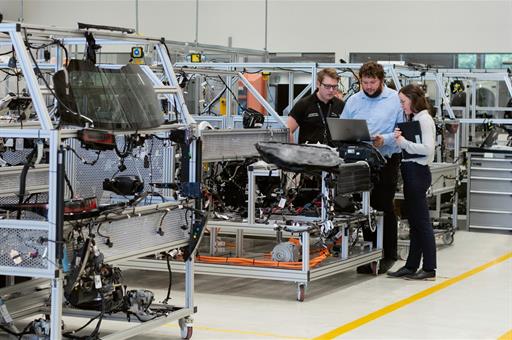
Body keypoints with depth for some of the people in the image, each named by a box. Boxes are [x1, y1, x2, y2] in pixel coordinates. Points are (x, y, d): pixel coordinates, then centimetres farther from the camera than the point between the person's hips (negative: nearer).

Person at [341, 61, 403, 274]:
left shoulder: (395, 100, -1)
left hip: (387, 159, -4)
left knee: (384, 206, -2)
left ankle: (388, 255, 7)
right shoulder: (353, 101, 11)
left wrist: (384, 140, -19)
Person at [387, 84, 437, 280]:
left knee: (422, 221, -5)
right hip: (410, 172, 9)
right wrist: (399, 139, -2)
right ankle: (411, 266, 17)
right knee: (414, 221, 12)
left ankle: (429, 269, -1)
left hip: (418, 172, -9)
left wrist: (403, 142, -15)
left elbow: (428, 148, -20)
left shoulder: (424, 119, -10)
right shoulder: (412, 119, 16)